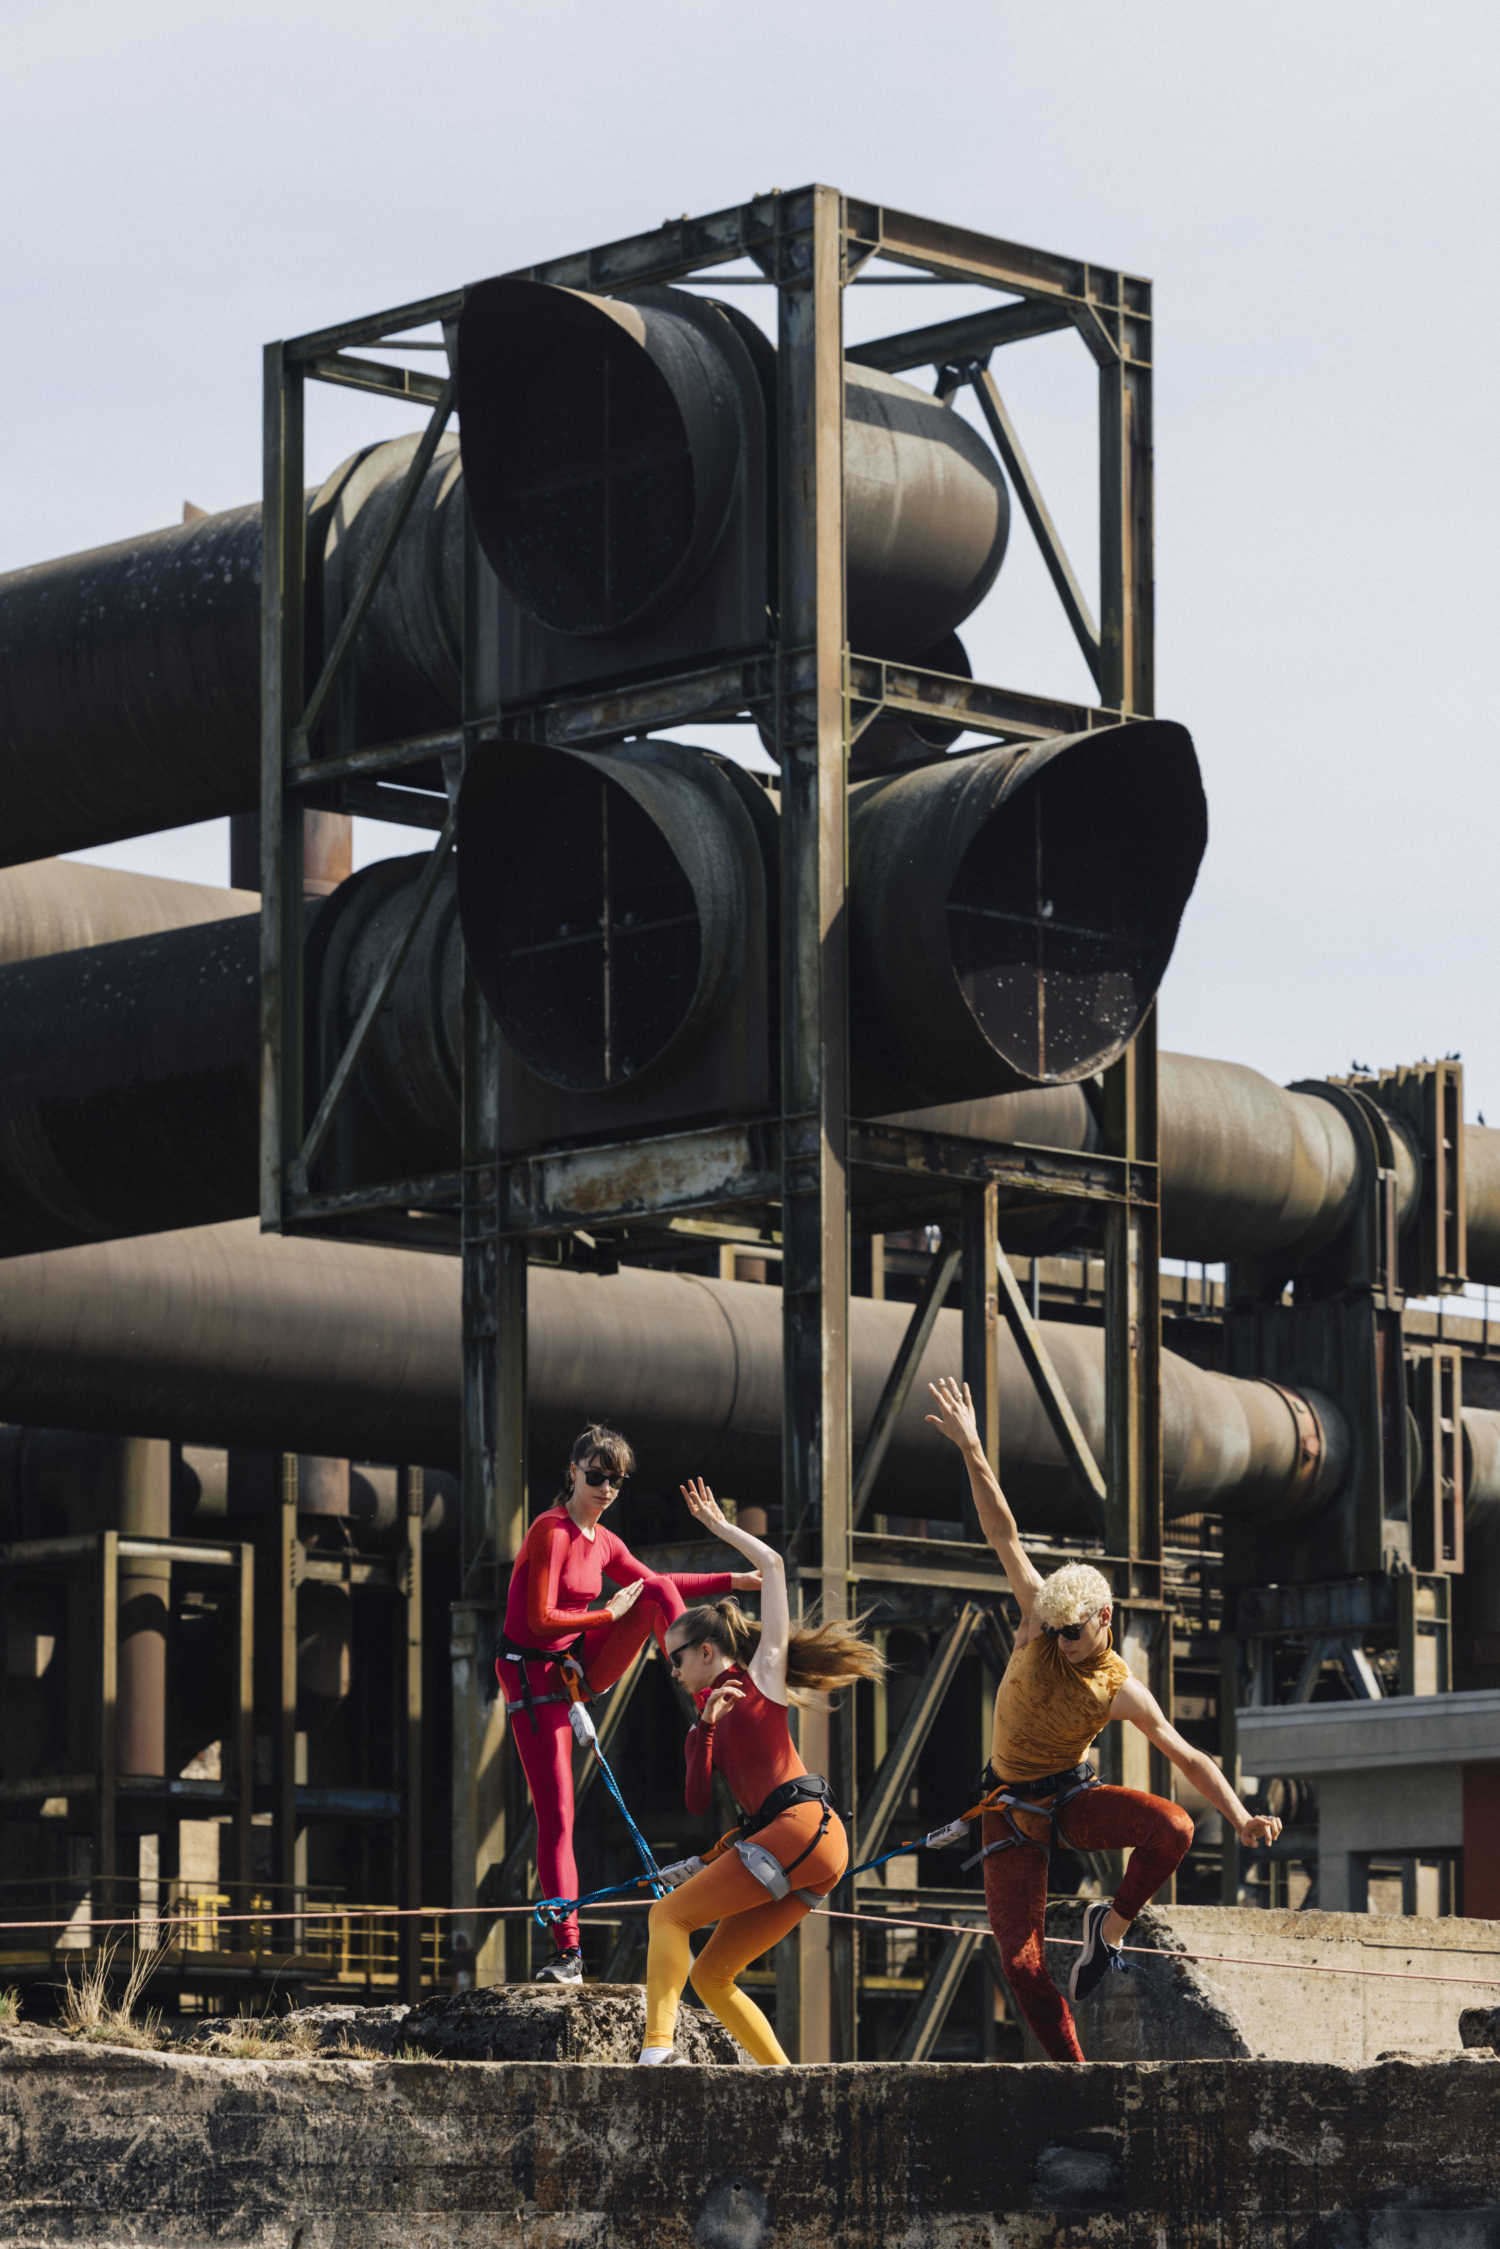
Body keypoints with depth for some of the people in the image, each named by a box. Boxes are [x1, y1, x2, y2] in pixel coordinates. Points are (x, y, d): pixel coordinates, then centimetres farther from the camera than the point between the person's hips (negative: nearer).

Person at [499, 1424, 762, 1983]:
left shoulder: (604, 1542, 4)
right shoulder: (550, 1532, -18)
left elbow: (654, 1584, 20)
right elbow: (541, 1620, -23)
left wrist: (734, 1581, 19)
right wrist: (609, 1615, -15)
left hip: (584, 1665, 6)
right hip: (534, 1678, -6)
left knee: (658, 1591, -11)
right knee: (556, 1817, -9)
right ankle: (568, 1951, -6)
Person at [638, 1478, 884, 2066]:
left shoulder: (761, 1675, 11)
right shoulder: (717, 1713, 29)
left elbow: (772, 1564, 10)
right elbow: (697, 1801, 16)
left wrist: (719, 1525, 19)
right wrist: (704, 1726, 6)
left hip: (802, 1825, -8)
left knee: (670, 1914, -13)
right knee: (709, 1975, 6)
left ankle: (657, 2050, -28)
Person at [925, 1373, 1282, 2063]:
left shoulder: (1120, 1691, -13)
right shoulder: (1039, 1623, -10)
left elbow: (1188, 1757, -12)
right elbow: (1003, 1535, -14)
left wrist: (1240, 1818, -27)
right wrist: (972, 1450, -19)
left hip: (1074, 1800, -1)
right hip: (1012, 1811, 1)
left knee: (1172, 1827, -31)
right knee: (1020, 1960, -11)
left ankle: (1111, 1926, -7)